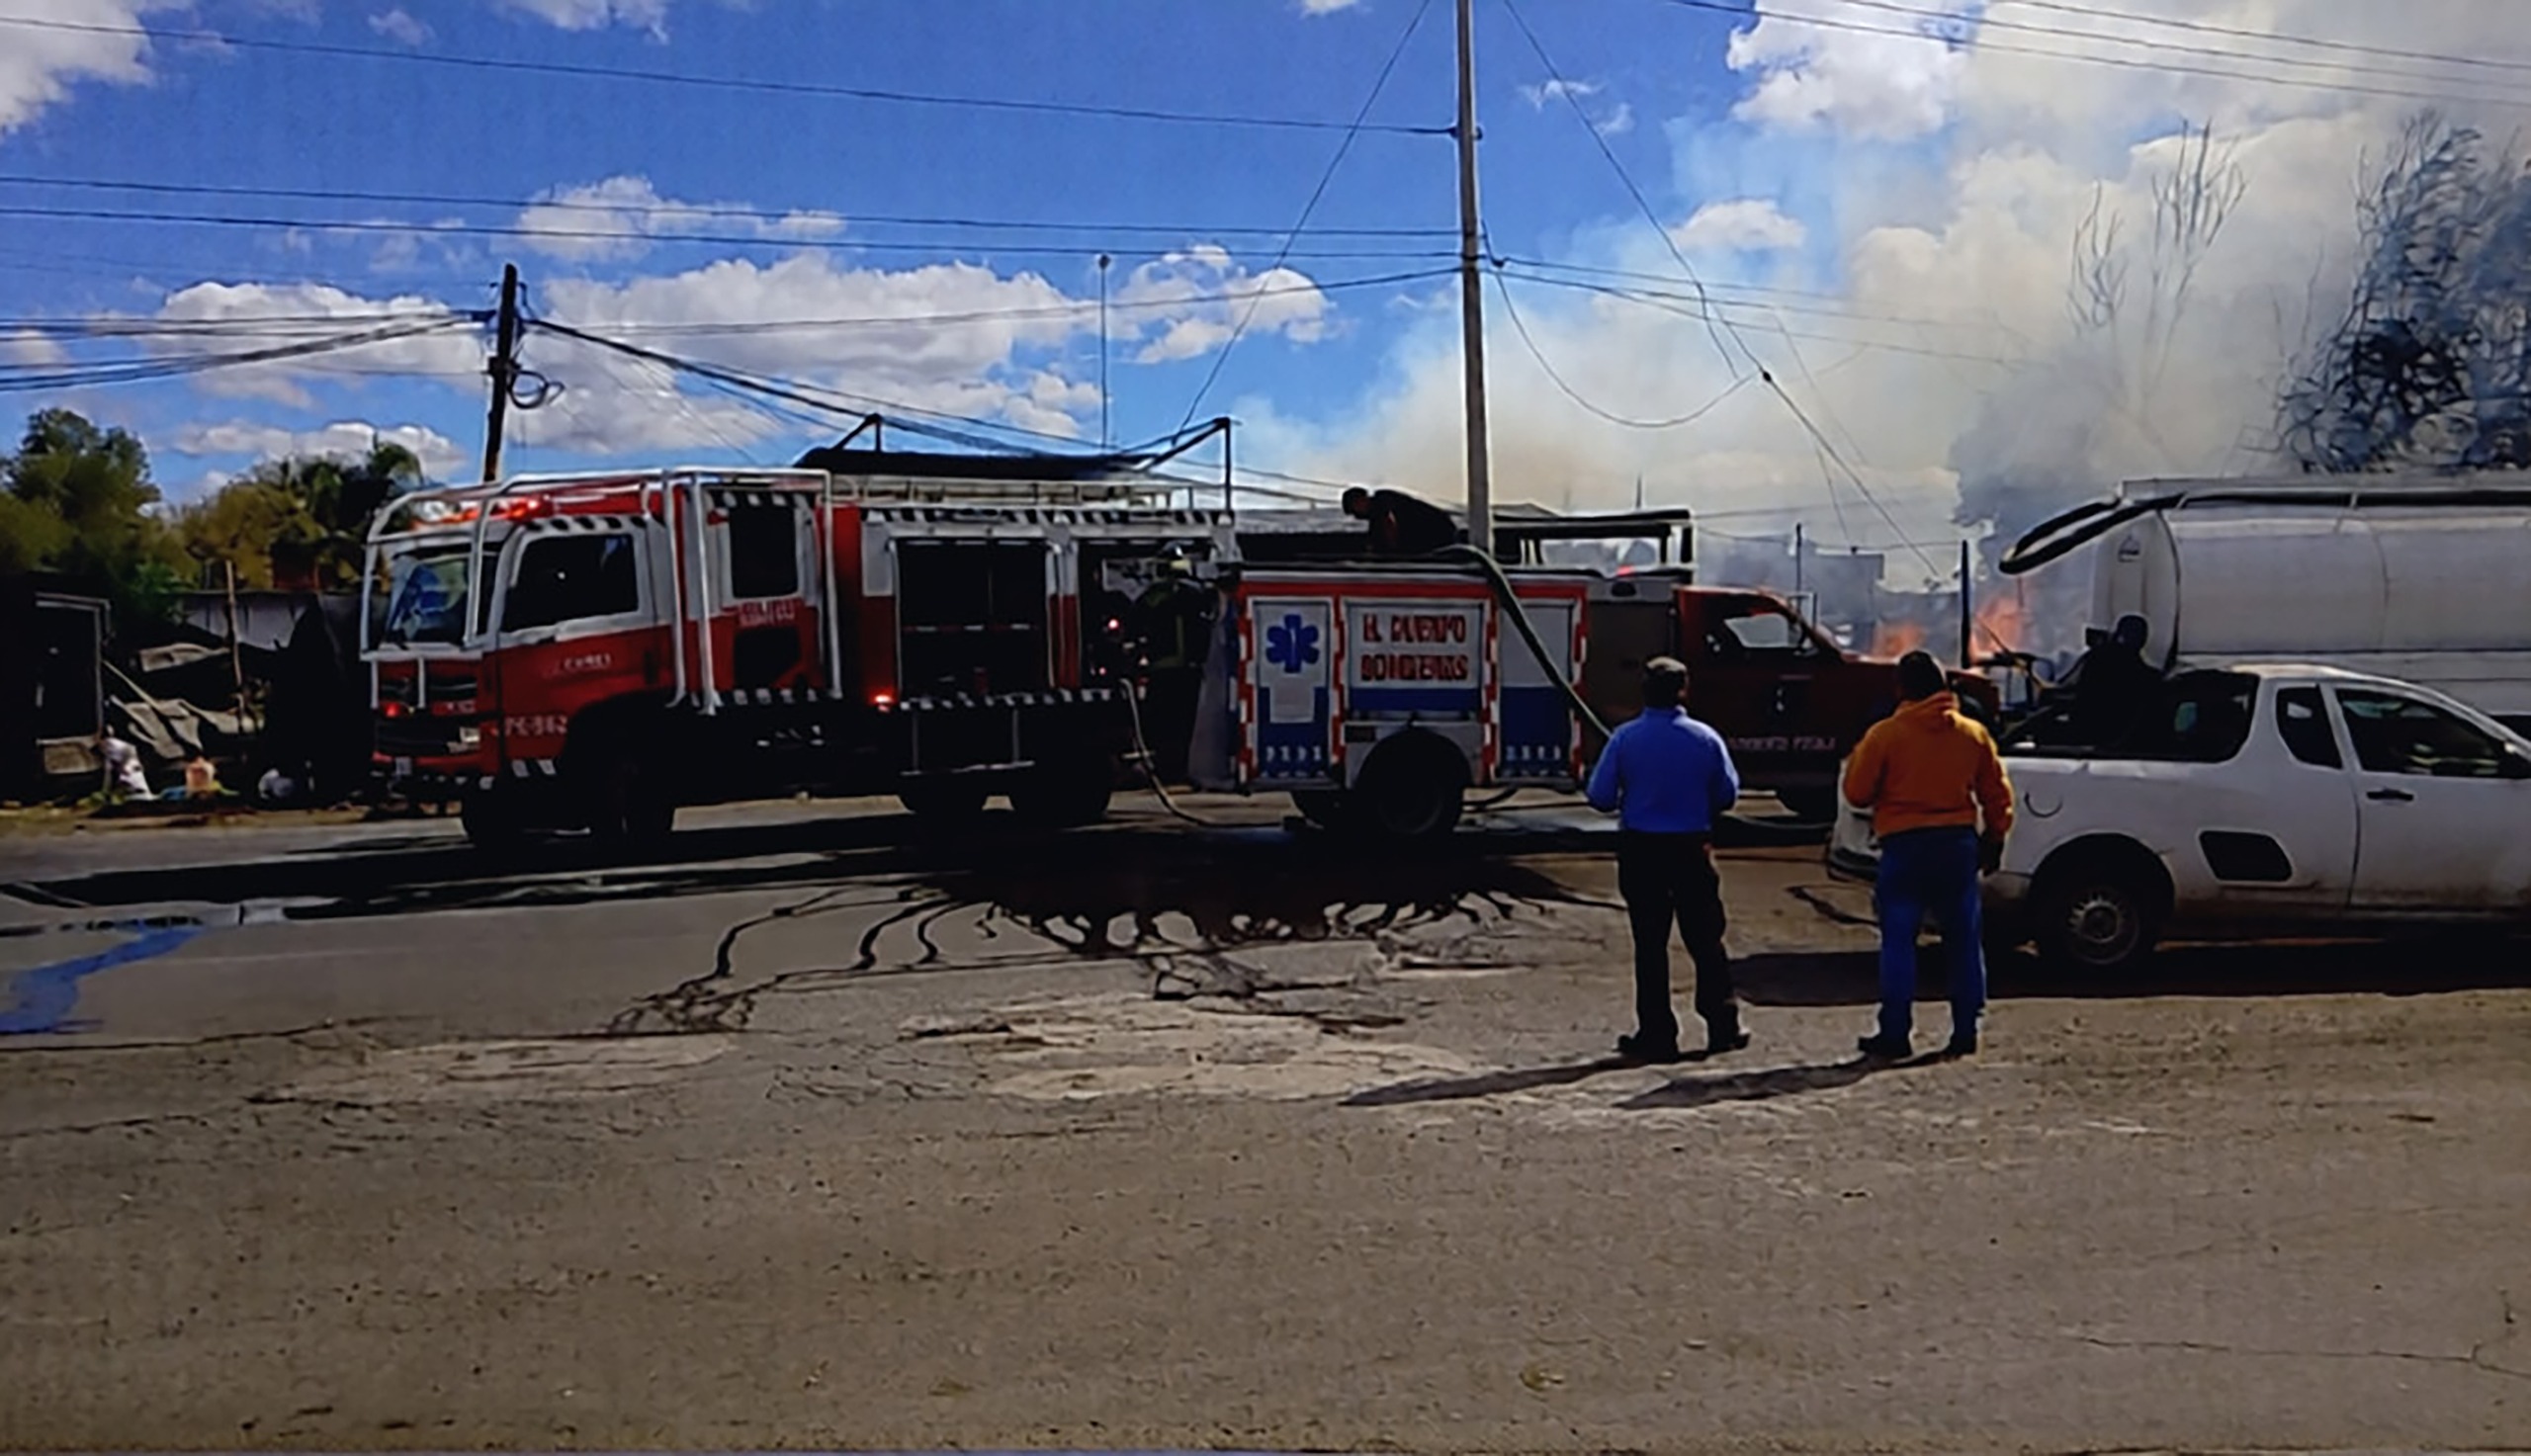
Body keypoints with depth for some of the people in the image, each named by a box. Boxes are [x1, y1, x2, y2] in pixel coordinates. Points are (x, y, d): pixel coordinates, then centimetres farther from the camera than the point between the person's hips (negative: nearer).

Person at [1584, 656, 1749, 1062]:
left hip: (1640, 850, -1)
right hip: (1692, 849, 1)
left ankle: (1656, 1035, 6)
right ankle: (1723, 1025, 16)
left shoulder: (1625, 738, -8)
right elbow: (1727, 795, 4)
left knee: (1650, 943, 5)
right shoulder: (1705, 739, -3)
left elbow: (1600, 797, -8)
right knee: (1705, 940, 11)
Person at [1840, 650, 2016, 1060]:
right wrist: (1994, 839, 22)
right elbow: (1997, 795, 11)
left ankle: (1896, 1033, -2)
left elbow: (1858, 794, -2)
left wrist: (1856, 760, 15)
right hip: (1959, 844, 4)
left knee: (1899, 940, 0)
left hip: (1905, 846, -4)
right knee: (1963, 939, 10)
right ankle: (1966, 1030, 12)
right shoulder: (1973, 733, 6)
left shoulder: (1885, 734, -7)